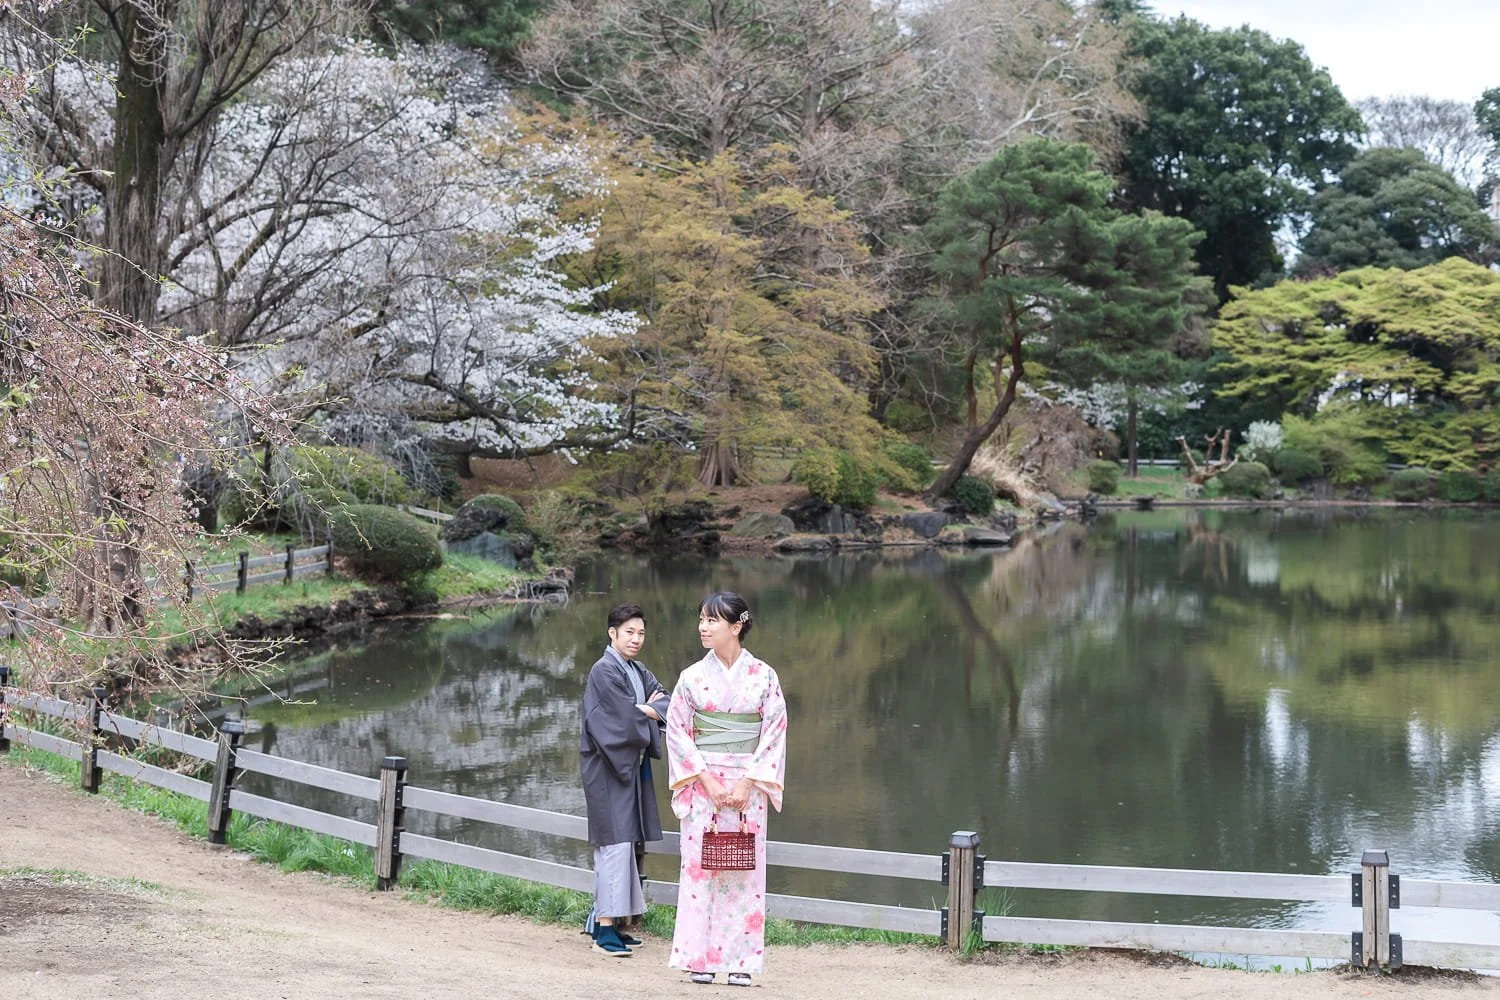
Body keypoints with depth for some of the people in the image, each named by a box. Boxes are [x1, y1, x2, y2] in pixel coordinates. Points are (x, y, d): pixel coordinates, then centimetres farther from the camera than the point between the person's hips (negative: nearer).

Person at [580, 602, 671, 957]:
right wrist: (651, 711, 0)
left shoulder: (638, 672, 16)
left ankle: (606, 920, 15)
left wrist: (645, 710, -12)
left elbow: (669, 703, 6)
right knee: (615, 843, -12)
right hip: (608, 768, -9)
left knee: (625, 844, 9)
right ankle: (604, 928, -11)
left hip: (631, 766, 9)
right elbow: (625, 721, -18)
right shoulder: (604, 671, -12)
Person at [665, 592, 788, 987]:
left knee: (744, 870, 1)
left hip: (747, 784, 0)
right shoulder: (693, 676, 1)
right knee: (699, 866, 0)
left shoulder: (763, 676, 0)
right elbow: (676, 730, 1)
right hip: (702, 782, 1)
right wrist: (707, 779, -9)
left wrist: (747, 783, -10)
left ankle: (741, 961, 7)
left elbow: (774, 732, -1)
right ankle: (699, 958, 7)